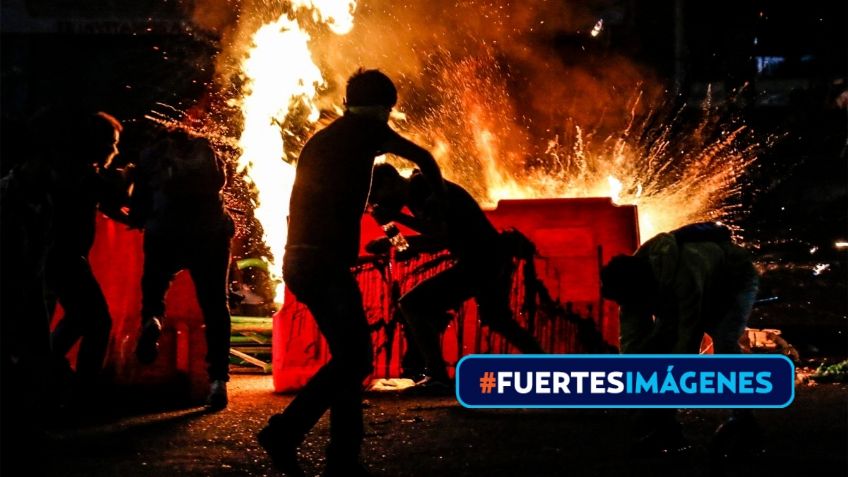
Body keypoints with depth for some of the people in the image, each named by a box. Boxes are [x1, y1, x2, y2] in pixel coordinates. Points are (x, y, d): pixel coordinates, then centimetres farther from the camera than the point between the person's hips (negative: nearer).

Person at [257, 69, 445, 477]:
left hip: (300, 259, 8)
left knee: (349, 356, 11)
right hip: (325, 261, -8)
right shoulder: (364, 129, 2)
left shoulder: (320, 140, 24)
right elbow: (422, 158, 11)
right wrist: (438, 199, 29)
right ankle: (285, 431, -13)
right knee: (355, 358, -9)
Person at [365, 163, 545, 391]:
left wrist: (396, 216, -17)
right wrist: (397, 241, 11)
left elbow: (440, 232, -23)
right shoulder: (419, 191, 17)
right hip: (493, 259, 10)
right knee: (499, 320, 30)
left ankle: (437, 376, -7)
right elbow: (439, 238, 19)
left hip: (479, 261, -10)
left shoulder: (418, 186, -12)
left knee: (412, 304, -9)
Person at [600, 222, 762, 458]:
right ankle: (664, 428, -6)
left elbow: (689, 338, -41)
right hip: (701, 293, 7)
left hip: (735, 282, -7)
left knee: (724, 344, -29)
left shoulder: (683, 274, -45)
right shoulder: (632, 281, -22)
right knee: (658, 346, -10)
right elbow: (631, 340, -21)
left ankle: (743, 423, -17)